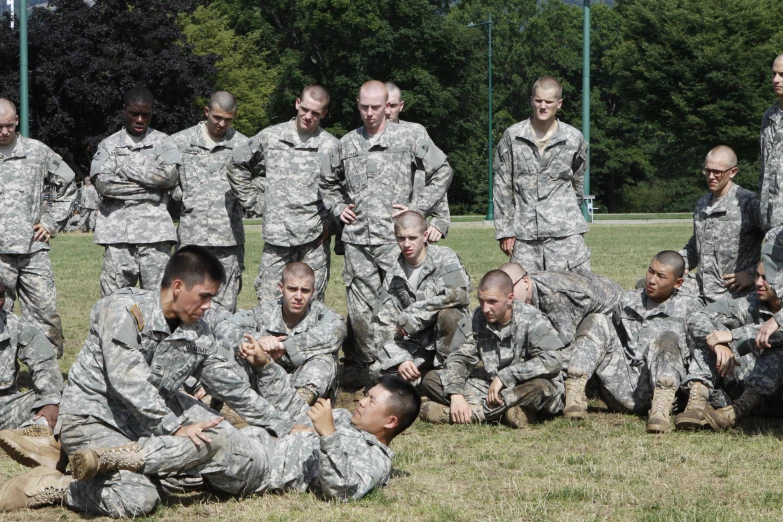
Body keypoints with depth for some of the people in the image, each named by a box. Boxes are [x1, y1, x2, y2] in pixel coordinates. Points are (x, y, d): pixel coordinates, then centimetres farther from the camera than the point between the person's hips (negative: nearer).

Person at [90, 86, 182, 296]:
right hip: (117, 230, 1)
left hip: (154, 229, -1)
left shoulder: (162, 142, 13)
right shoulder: (109, 145, 14)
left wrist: (125, 170, -3)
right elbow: (101, 182, -4)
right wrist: (149, 184, -5)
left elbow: (170, 174, -6)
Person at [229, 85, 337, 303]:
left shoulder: (331, 146, 4)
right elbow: (236, 167, 16)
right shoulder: (270, 137, 8)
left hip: (315, 238, -1)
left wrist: (329, 222, -4)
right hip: (277, 235, 1)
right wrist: (256, 201, 10)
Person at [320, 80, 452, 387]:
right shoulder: (346, 144, 15)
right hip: (357, 240, 4)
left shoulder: (407, 140, 3)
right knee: (360, 310, 1)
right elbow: (328, 183, 31)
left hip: (395, 238, -4)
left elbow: (442, 172, 7)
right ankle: (374, 365, 10)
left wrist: (418, 207, 1)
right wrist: (338, 208, 14)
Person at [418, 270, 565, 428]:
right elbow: (458, 357, -5)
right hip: (489, 387, 5)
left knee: (541, 386, -40)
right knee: (431, 379, -9)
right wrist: (456, 395, -24)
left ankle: (475, 412, -33)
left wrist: (504, 377, -27)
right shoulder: (476, 320, 0)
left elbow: (551, 361, -26)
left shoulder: (532, 320, -13)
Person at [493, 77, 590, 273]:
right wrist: (504, 231, 3)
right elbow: (502, 186, 6)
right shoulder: (512, 137, 5)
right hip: (524, 234, 1)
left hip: (566, 234, 0)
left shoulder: (574, 139, 5)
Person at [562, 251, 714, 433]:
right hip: (620, 389, 3)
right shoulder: (628, 300, 27)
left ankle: (660, 409, -52)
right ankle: (574, 396, -28)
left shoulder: (688, 306, 16)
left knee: (668, 339, -29)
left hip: (659, 389, -3)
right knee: (597, 321, -11)